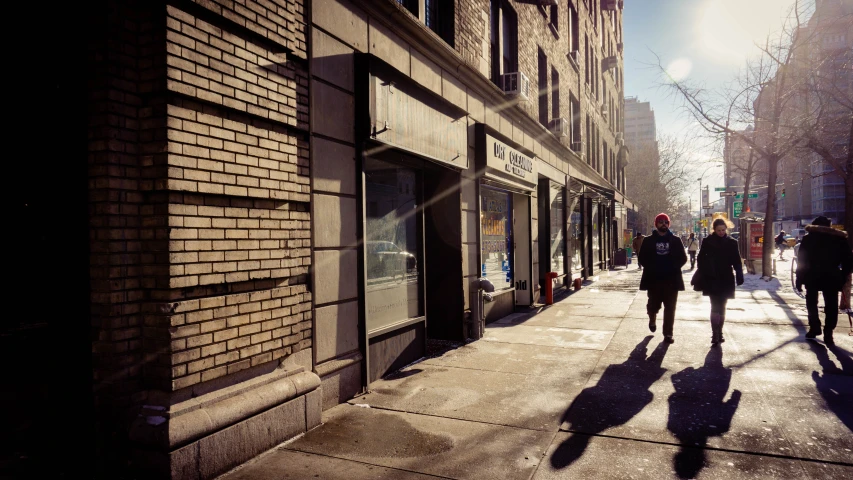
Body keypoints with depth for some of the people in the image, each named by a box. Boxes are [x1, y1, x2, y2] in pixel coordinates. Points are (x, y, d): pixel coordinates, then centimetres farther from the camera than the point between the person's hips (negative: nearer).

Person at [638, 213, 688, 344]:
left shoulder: (675, 240, 5)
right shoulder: (648, 241, 4)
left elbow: (683, 258, 5)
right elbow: (641, 259, 2)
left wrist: (673, 267, -10)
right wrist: (651, 267, -12)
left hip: (671, 280, 0)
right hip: (653, 279, 0)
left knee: (670, 308, 2)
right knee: (653, 305, 7)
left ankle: (668, 333, 9)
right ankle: (652, 319, 40)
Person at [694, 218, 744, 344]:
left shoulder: (732, 242, 3)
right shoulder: (708, 241, -1)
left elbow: (737, 261, 4)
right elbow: (701, 259, 0)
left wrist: (739, 276, -7)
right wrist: (701, 276, -7)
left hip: (725, 280, 2)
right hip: (711, 280, -2)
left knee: (721, 307, 9)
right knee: (715, 307, -9)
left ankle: (719, 333, 19)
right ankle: (715, 334, -9)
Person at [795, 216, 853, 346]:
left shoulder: (808, 238, 2)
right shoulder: (839, 238, 8)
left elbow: (801, 260, -3)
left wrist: (799, 279, -1)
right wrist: (843, 277, 11)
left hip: (812, 276, -1)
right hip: (832, 277, 1)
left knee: (812, 302, 16)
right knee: (831, 306, 5)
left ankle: (814, 328, 11)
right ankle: (828, 334, -1)